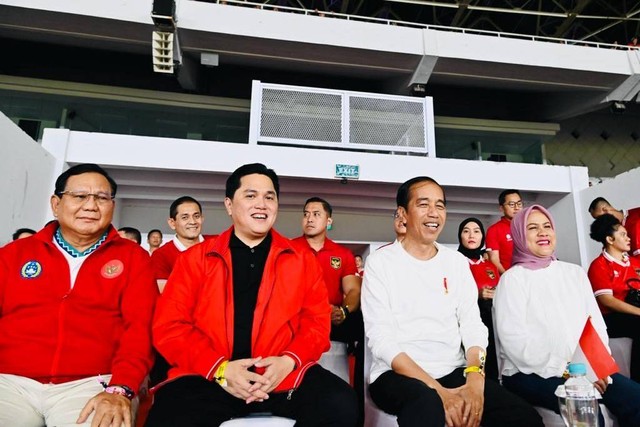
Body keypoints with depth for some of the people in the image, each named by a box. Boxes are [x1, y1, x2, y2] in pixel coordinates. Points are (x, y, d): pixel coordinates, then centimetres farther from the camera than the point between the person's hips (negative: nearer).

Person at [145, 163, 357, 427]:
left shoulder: (302, 260, 10)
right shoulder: (195, 259, 8)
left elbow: (317, 321, 8)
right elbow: (170, 325, 2)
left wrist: (289, 361, -12)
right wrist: (220, 369, -12)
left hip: (282, 374, 1)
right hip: (210, 377, 0)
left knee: (340, 404, -25)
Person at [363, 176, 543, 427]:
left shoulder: (457, 261, 9)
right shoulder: (381, 262, -5)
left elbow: (473, 325, 3)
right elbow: (380, 338, -12)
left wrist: (475, 381, -16)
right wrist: (439, 391, -21)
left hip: (455, 372, 5)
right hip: (398, 374, -4)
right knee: (427, 407, -36)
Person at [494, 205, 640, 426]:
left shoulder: (575, 272, 14)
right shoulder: (512, 278, -4)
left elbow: (597, 324, 9)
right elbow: (514, 339, -13)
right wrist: (564, 369, -17)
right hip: (531, 373, -6)